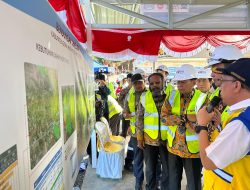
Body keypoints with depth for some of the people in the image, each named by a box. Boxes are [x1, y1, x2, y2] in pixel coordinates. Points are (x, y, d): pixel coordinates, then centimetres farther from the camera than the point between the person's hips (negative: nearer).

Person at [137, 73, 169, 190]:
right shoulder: (144, 97, -2)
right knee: (150, 169, 16)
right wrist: (139, 138, 1)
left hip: (166, 139, 0)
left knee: (167, 170, 14)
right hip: (149, 139, 1)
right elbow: (139, 118, 2)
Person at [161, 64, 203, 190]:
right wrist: (185, 118, -19)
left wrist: (179, 119, -20)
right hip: (173, 146, 4)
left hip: (193, 149, -4)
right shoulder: (172, 96, -2)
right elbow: (164, 117, -5)